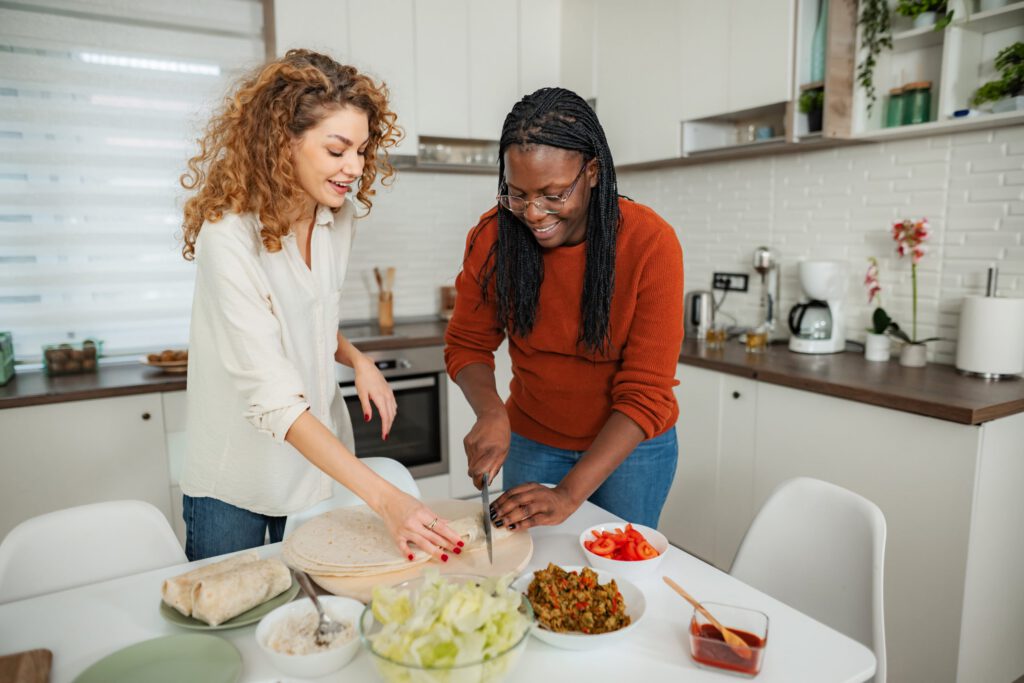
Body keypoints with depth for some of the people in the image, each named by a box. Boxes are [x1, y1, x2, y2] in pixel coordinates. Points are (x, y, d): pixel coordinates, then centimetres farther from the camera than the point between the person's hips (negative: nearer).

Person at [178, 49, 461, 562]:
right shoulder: (229, 236, -25)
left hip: (323, 461, 6)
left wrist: (358, 361, -9)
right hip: (234, 484, -5)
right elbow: (273, 399, -31)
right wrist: (385, 499, -36)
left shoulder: (336, 217, -4)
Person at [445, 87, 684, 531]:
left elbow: (645, 396, -23)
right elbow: (467, 344, -4)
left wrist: (569, 494, -30)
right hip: (532, 440, 2)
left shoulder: (650, 243, -23)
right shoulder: (494, 235, -15)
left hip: (630, 445, -2)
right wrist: (491, 412, -26)